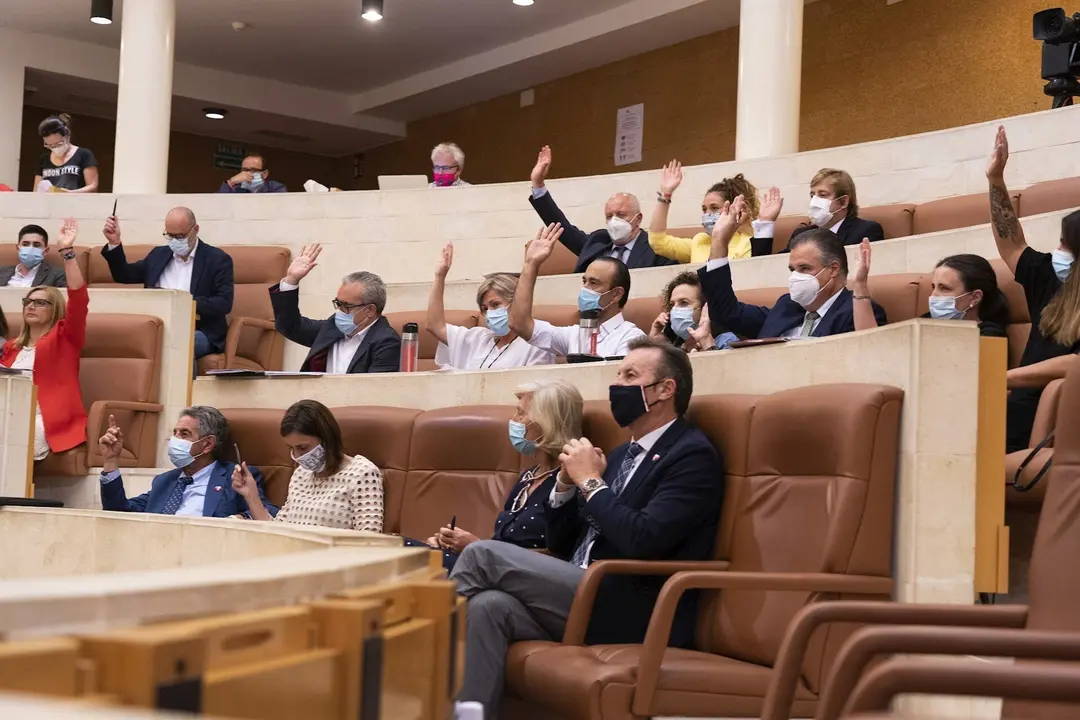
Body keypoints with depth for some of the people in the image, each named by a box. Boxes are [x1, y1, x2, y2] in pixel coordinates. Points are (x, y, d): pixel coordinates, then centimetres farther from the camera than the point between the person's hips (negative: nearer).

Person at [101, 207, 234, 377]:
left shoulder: (217, 259, 2)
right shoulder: (159, 254, 18)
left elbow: (224, 303, -6)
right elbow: (124, 275, 21)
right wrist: (114, 243, 7)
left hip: (198, 332, -4)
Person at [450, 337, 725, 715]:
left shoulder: (693, 455, -6)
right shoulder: (622, 455, 21)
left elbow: (643, 541, -22)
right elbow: (561, 545, 21)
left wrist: (592, 482, -9)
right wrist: (567, 482, 4)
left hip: (630, 611, -8)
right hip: (579, 598, 8)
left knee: (483, 554, -15)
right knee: (488, 607, -20)